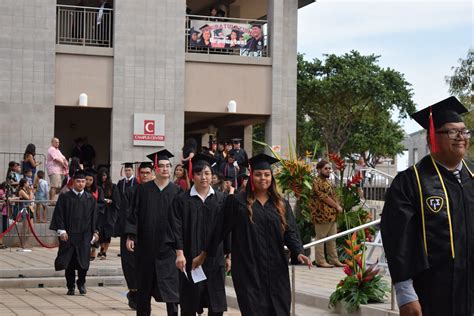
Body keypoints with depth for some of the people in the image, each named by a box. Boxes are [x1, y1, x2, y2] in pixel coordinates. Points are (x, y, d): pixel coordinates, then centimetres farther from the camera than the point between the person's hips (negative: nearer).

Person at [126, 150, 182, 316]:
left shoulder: (177, 191, 2)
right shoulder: (143, 189, 3)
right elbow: (134, 214, 3)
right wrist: (130, 236, -4)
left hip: (168, 243, -1)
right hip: (146, 244, 1)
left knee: (170, 282, -8)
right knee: (145, 282, 10)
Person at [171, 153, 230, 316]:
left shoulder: (221, 199, 6)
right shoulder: (182, 200, 1)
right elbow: (177, 228, -5)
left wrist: (229, 254, 4)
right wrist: (179, 253, -15)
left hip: (215, 258, 1)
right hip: (191, 258, -1)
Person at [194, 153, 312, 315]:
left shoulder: (281, 204, 10)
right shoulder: (237, 202, 0)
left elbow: (290, 232, 4)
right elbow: (220, 230, 4)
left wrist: (298, 252, -13)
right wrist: (204, 254, 6)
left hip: (275, 269, 3)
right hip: (248, 267, -3)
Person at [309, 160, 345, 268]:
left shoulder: (328, 182, 18)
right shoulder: (317, 181, -12)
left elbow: (333, 196, 22)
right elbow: (324, 197, -18)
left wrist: (338, 207, 4)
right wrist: (337, 206, -12)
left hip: (331, 214, 9)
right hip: (322, 214, -9)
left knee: (332, 239, 11)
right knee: (320, 238, -2)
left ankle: (334, 260, 16)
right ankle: (320, 261, 1)